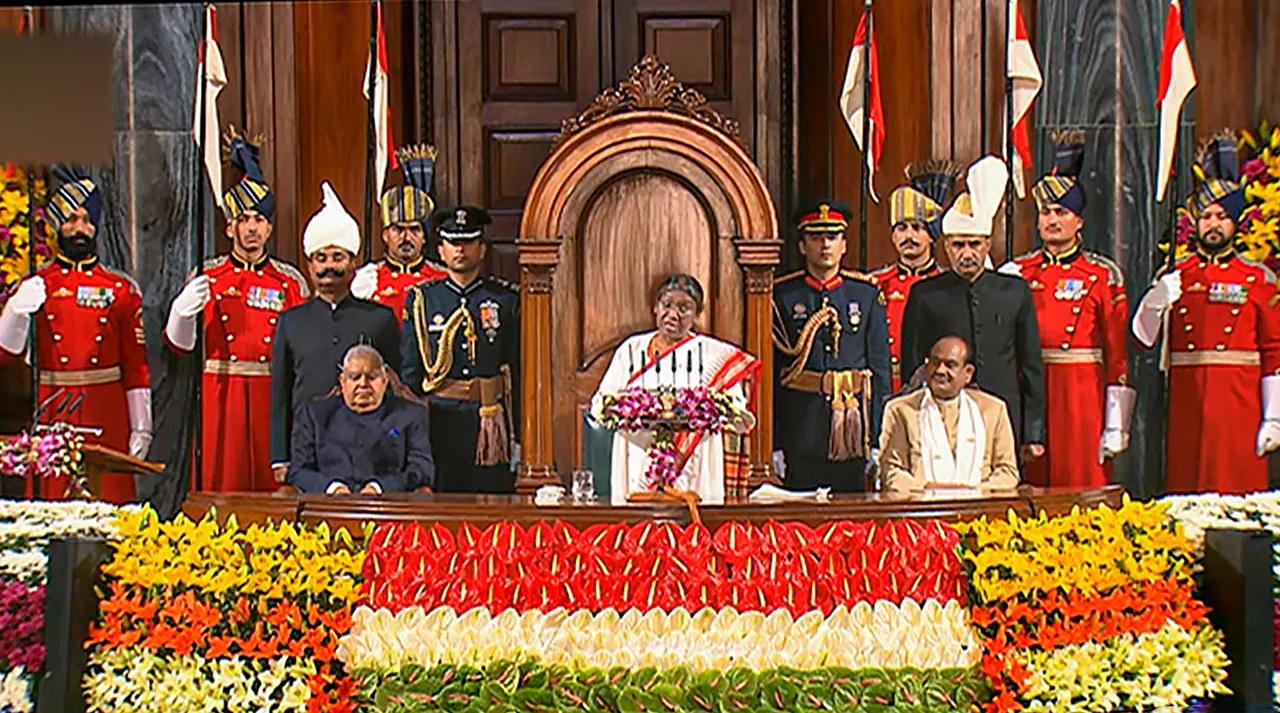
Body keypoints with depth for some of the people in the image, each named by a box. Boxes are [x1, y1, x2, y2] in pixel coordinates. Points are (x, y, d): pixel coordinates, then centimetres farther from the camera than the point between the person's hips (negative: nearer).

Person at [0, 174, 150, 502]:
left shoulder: (122, 289, 7)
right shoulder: (34, 286, 7)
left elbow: (136, 365, 5)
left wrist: (141, 427, 0)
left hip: (107, 420, 0)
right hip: (51, 417, 0)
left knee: (109, 501, 0)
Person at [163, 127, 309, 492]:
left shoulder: (290, 281, 8)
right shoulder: (207, 276, 8)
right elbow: (180, 345, 7)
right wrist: (183, 310, -11)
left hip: (273, 394, 0)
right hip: (222, 394, 0)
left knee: (274, 484, 0)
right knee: (223, 479, 1)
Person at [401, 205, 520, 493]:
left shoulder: (506, 299, 6)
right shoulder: (420, 299, 7)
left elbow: (518, 370, 5)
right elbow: (409, 371, 8)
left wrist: (517, 436, 0)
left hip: (492, 425, 0)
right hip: (438, 423, 0)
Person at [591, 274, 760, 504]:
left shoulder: (714, 354, 4)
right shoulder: (631, 350, 11)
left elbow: (735, 405, -2)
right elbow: (600, 403, 6)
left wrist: (738, 419, -25)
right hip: (639, 466, 2)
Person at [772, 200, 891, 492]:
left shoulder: (868, 295, 9)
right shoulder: (782, 297, 3)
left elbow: (881, 367, 7)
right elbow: (770, 372, 2)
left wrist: (878, 438, 1)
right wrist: (774, 443, -4)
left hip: (853, 429, 1)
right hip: (801, 433, -1)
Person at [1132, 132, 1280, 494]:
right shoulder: (1175, 276, 9)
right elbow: (1143, 338, 5)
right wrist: (1157, 301, -15)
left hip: (1238, 407, -1)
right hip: (1187, 406, 1)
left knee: (1239, 493, -2)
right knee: (1185, 494, 1)